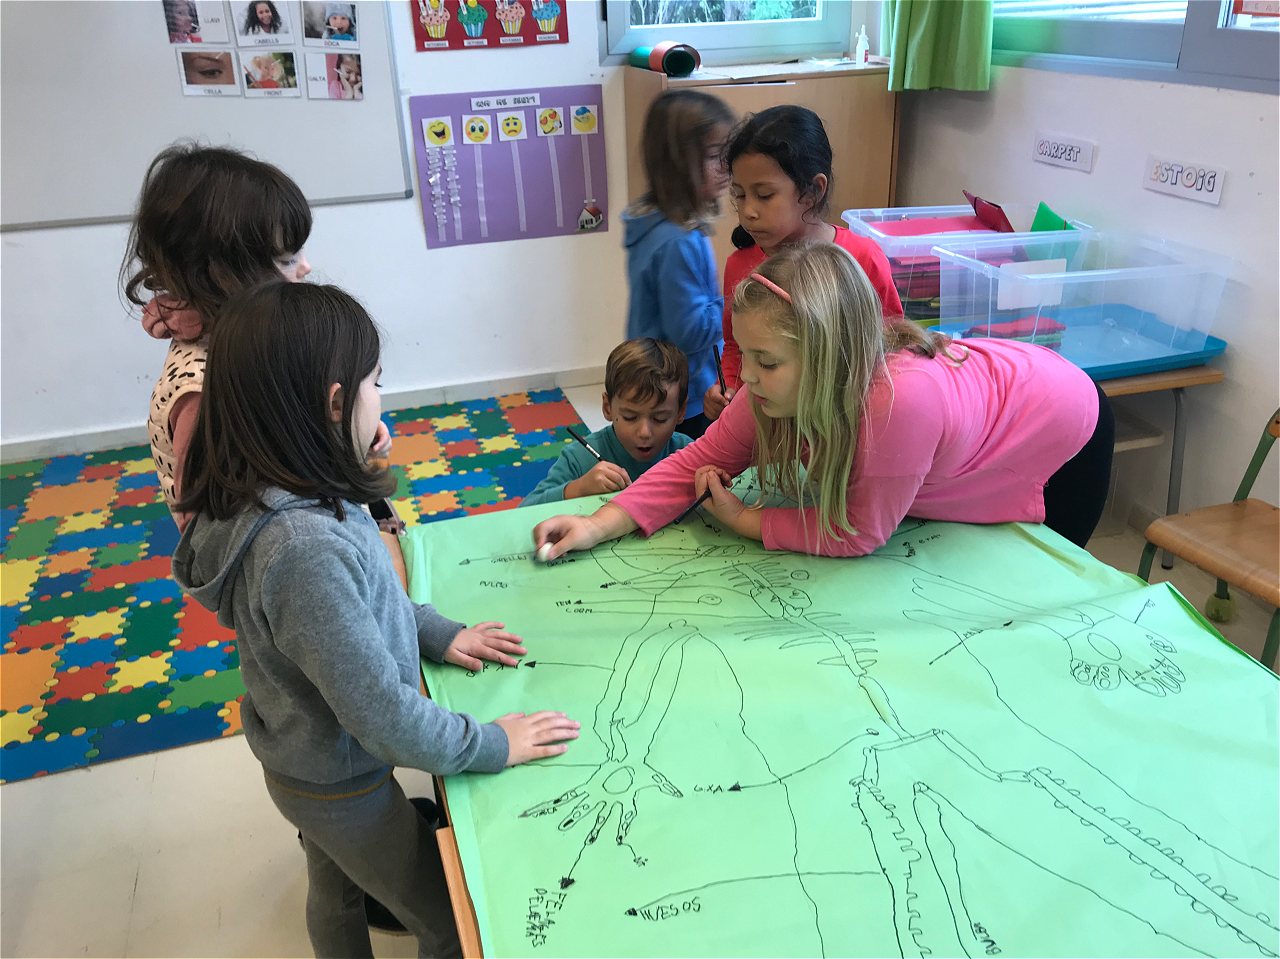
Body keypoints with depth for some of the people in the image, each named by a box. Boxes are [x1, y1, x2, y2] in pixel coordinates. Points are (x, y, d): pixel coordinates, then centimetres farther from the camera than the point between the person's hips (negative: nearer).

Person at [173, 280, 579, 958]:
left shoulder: (262, 493, -12)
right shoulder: (305, 547, -40)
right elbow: (383, 716, -32)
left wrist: (436, 633, 0)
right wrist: (491, 744, -19)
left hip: (299, 756, 8)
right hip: (342, 786, -8)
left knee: (335, 894, 32)